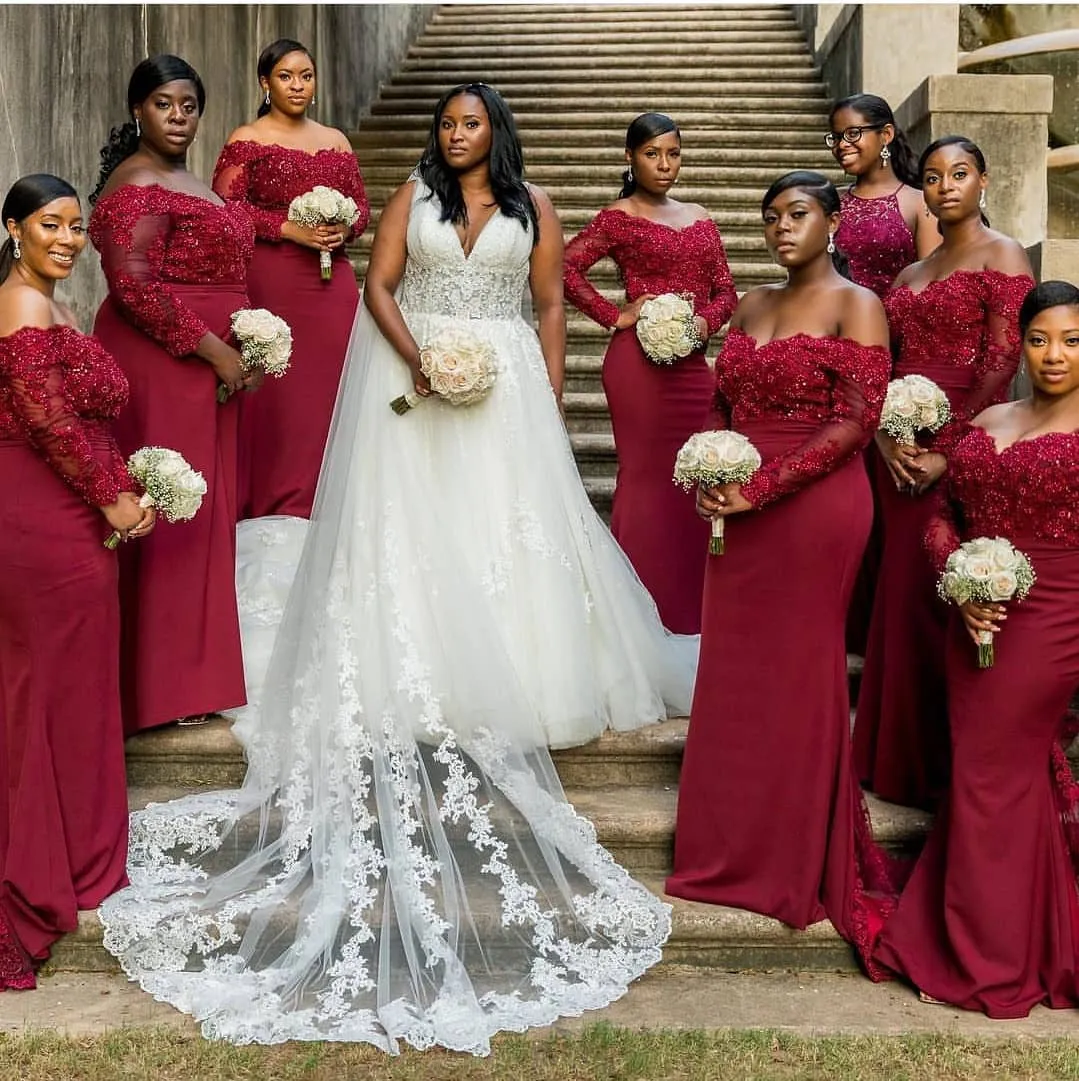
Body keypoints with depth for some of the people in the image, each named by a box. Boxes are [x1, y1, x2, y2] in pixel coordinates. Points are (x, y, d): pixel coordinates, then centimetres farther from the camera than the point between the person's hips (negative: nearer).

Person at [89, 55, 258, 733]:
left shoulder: (187, 179, 18)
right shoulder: (137, 183, -11)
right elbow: (134, 286, -20)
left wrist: (242, 346, 10)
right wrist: (214, 350, -19)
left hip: (208, 365, 9)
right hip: (160, 365, -9)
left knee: (203, 508, 12)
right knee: (169, 511, -5)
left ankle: (195, 663, 22)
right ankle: (161, 683, 5)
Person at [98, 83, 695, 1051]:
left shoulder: (533, 204, 9)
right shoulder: (413, 195, 8)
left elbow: (551, 302, 8)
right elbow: (378, 287, 2)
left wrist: (551, 398, 2)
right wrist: (415, 358, -15)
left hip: (504, 381, 1)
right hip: (417, 374, 0)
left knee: (507, 526, -1)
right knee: (414, 527, -5)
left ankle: (504, 682, 10)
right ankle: (420, 687, 1)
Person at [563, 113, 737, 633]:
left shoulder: (698, 217, 17)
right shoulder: (619, 218, 1)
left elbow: (725, 290, 15)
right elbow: (566, 268, -10)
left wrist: (707, 321, -5)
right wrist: (615, 316, -10)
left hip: (692, 363, 5)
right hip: (639, 361, -5)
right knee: (645, 476, -3)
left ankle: (686, 609, 15)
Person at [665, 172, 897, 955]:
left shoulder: (856, 305, -5)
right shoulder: (751, 307, 15)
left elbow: (856, 419, -14)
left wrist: (760, 490, -18)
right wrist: (711, 477, -3)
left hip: (814, 509, -6)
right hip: (741, 511, 6)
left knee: (800, 673, 3)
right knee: (735, 671, 10)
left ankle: (802, 861, 19)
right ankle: (736, 849, 26)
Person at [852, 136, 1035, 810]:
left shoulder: (1003, 255, -2)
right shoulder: (913, 273, 19)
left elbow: (1000, 365, -11)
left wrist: (947, 451, -16)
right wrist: (884, 436, -6)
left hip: (960, 450, -6)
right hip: (902, 452, 6)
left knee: (944, 597, -5)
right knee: (904, 593, 9)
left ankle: (954, 764, 9)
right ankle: (905, 758, 21)